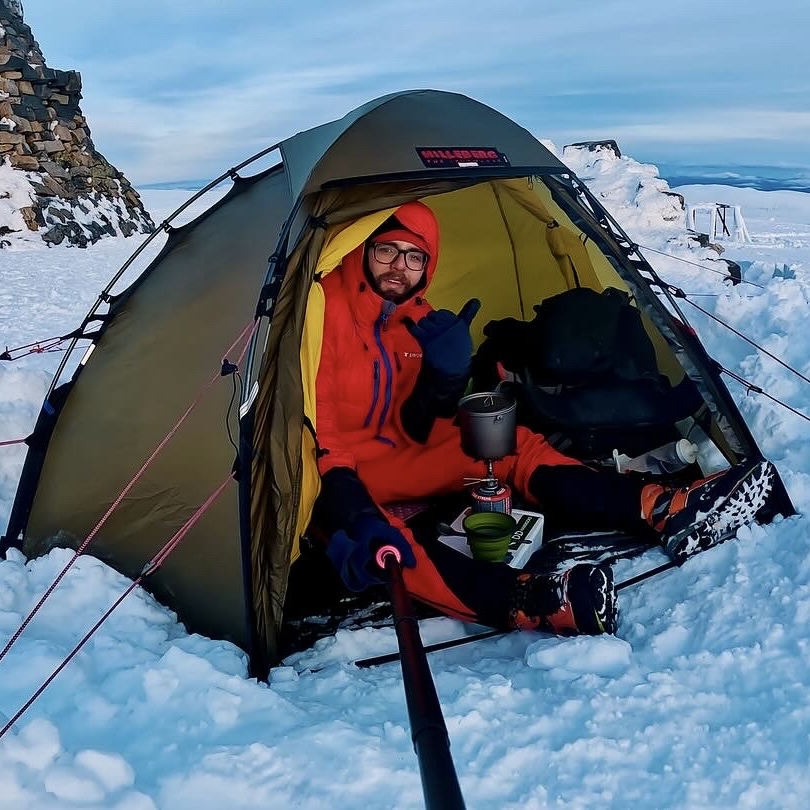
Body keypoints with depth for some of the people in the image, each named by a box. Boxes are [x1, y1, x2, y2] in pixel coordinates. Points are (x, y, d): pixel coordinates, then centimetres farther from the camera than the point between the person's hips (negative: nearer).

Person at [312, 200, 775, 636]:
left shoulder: (418, 321, 2)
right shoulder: (322, 309, -19)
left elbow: (414, 434, -2)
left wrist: (445, 381, -23)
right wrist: (346, 497, -39)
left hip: (398, 457, 6)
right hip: (332, 472, -5)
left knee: (510, 446, -11)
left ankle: (665, 511, -20)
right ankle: (528, 600, -60)